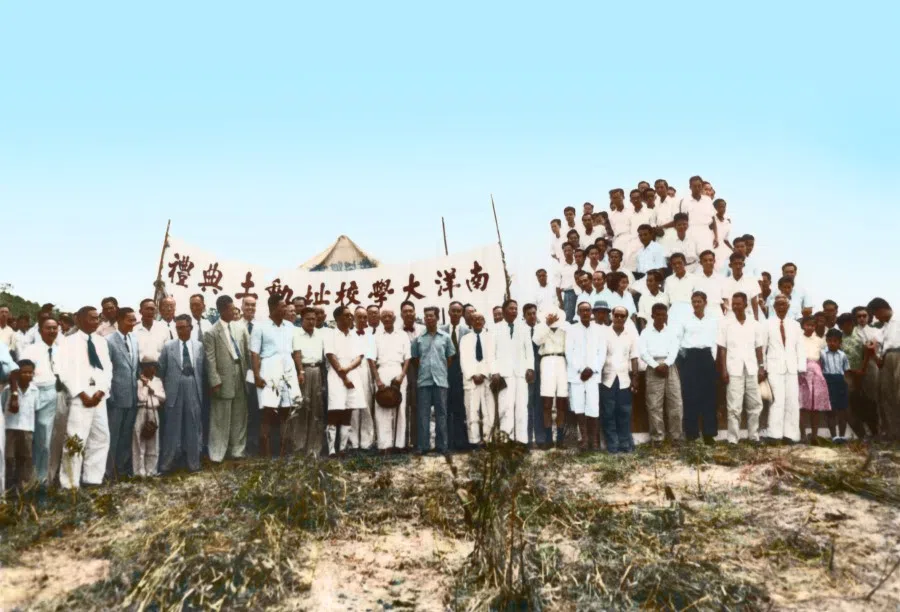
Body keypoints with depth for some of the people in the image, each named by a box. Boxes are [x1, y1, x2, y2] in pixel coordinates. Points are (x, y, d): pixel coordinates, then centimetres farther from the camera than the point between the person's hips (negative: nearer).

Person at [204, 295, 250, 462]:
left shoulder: (241, 328, 7)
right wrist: (215, 381, -14)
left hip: (240, 376, 5)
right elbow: (210, 359, -9)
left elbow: (248, 352, 10)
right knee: (220, 419, 2)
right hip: (224, 379, -5)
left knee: (239, 417, 12)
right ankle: (217, 454, 11)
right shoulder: (211, 333, -7)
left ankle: (237, 450, 23)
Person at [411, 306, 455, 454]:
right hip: (423, 380, 0)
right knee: (423, 414, 1)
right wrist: (422, 369, 9)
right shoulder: (418, 338, 6)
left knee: (441, 413, 3)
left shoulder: (445, 337, 6)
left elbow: (450, 358, 12)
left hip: (441, 380, 0)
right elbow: (414, 358, 13)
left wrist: (443, 371, 10)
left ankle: (441, 445, 8)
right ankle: (423, 446, 5)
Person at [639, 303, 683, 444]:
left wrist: (666, 364, -15)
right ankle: (657, 437, 3)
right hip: (653, 367, -1)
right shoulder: (646, 332, 8)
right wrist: (656, 365, -14)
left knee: (675, 402, -1)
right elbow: (643, 352, -3)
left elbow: (674, 350, 1)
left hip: (670, 366, 1)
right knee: (654, 404, -2)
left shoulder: (672, 331, 12)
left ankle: (676, 436, 6)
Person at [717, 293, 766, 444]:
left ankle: (754, 436, 18)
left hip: (752, 369, 3)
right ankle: (732, 439, 2)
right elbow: (722, 348, 0)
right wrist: (724, 370, -6)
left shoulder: (754, 324, 7)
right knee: (734, 406, -3)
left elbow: (759, 348, 10)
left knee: (755, 404, 7)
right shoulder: (725, 323, 1)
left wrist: (761, 367, 3)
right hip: (734, 369, -3)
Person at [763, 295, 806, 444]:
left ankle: (790, 434, 6)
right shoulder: (767, 324, 2)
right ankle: (775, 434, -8)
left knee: (793, 401, 1)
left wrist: (801, 370, 2)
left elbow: (800, 348, 10)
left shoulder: (795, 325, 11)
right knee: (778, 400, -11)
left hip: (792, 368, 4)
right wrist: (762, 368, -3)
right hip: (775, 367, -3)